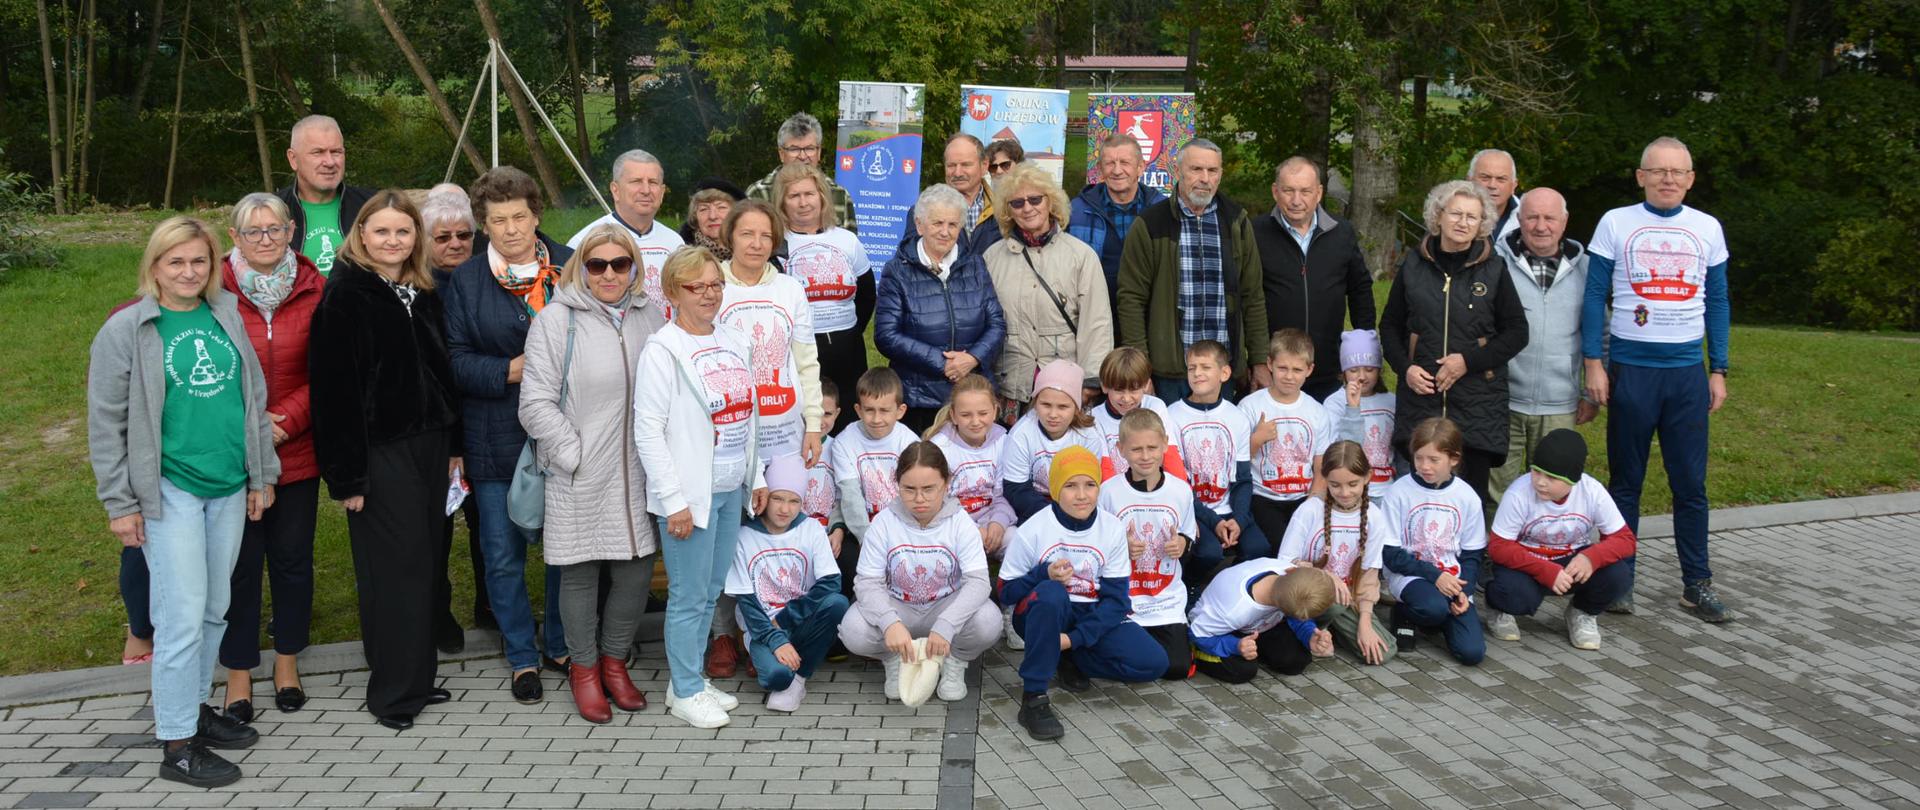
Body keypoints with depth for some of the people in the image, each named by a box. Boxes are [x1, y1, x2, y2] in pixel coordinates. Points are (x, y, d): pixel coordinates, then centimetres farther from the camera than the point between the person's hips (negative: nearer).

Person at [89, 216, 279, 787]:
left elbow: (254, 398, 14)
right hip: (169, 490, -5)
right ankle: (177, 746, 5)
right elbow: (106, 424, -4)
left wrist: (262, 474, 14)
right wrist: (120, 503, -6)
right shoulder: (127, 330, -6)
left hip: (229, 487, 5)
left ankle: (196, 707, 30)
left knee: (215, 609, 13)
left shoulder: (227, 317, 8)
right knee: (184, 616, -5)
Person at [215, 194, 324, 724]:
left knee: (293, 559, 12)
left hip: (297, 451, 2)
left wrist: (285, 421, -12)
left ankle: (287, 660, 31)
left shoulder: (313, 289, 0)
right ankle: (238, 672, 23)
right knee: (240, 564, 7)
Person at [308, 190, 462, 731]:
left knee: (423, 561, 12)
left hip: (429, 444, 7)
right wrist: (347, 474, -17)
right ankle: (393, 693, 9)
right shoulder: (345, 296, -10)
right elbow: (334, 388, -14)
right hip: (380, 452, -7)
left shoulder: (424, 293, 11)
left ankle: (418, 678, 23)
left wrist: (453, 444, 13)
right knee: (395, 567, -3)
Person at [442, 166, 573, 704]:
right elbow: (456, 358, -3)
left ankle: (564, 646, 28)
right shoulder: (466, 280, 1)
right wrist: (509, 371, -18)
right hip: (497, 438, -1)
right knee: (504, 554, 5)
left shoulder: (570, 265, 5)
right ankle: (523, 657, 22)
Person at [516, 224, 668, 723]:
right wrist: (575, 455, -12)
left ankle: (614, 660, 29)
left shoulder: (648, 317, 8)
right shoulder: (557, 320, -6)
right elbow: (536, 403, -9)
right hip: (579, 478, -4)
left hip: (638, 475, 4)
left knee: (636, 573, 9)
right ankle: (583, 669, 25)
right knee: (580, 574, 7)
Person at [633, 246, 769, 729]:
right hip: (691, 493, -7)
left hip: (731, 489, 7)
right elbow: (648, 430, -14)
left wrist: (756, 477, 13)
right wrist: (674, 499, -17)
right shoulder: (663, 350, -11)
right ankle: (685, 692, 15)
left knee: (712, 590, 14)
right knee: (689, 596, 1)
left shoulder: (735, 342, 9)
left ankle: (692, 680, 27)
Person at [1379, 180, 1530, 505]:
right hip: (1421, 395, 1)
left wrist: (1469, 361, -8)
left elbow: (1517, 332, 5)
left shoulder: (1493, 271, 4)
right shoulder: (1414, 265, 7)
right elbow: (1390, 326, 13)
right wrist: (1404, 368, -4)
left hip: (1478, 402, -1)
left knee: (1472, 490, -1)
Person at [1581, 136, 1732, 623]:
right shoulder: (1616, 223, 1)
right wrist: (1594, 363, -6)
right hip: (1629, 369, -2)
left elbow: (1717, 303, 12)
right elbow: (1595, 296, 1)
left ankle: (1697, 584, 14)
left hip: (1687, 372, 2)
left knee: (1691, 484, 5)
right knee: (1625, 481, 5)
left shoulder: (1707, 228, 9)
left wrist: (1719, 371, 8)